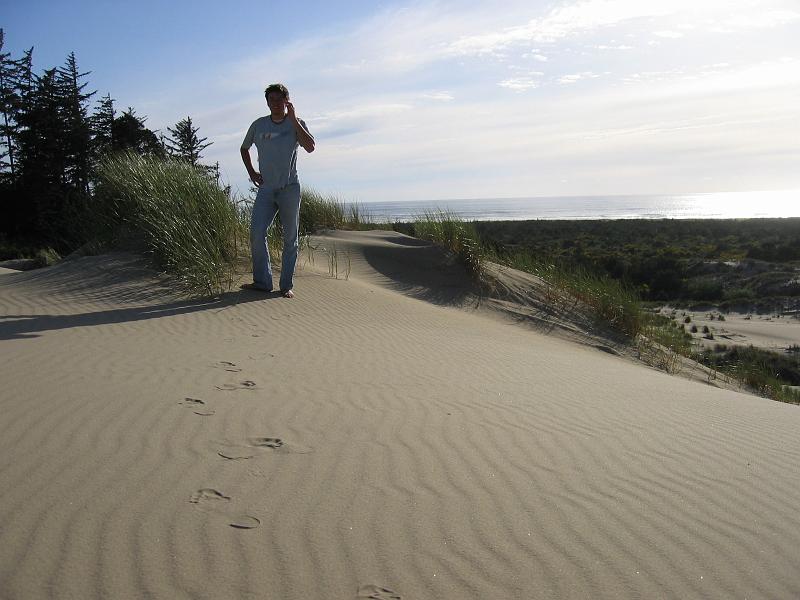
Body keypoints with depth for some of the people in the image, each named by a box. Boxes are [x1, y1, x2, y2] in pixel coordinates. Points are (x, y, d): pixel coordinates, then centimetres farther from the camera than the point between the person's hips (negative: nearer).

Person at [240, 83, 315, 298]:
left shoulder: (296, 123, 2)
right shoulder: (259, 125, 8)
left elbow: (310, 147, -16)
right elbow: (244, 148, 24)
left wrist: (293, 119, -16)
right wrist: (251, 172, 11)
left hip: (290, 188, -1)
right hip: (266, 188, 2)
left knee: (290, 238, 0)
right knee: (257, 233, -14)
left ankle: (287, 285, 7)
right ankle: (262, 282, -4)